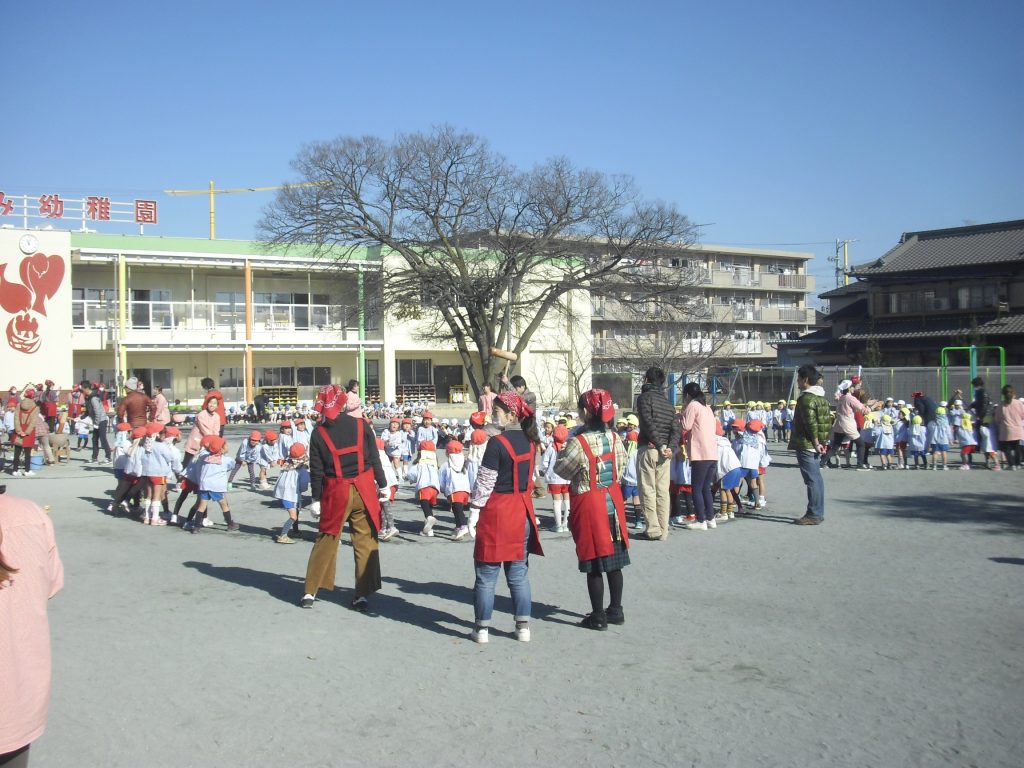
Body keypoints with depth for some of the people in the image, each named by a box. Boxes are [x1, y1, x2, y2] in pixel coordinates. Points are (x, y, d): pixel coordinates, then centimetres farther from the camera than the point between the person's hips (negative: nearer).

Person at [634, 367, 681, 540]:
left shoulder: (644, 397, -3)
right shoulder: (668, 402, 17)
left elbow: (648, 423, -16)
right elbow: (675, 428, 5)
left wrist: (660, 446, -16)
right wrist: (670, 447, -6)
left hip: (648, 449, -6)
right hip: (664, 452, 6)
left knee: (648, 490, -2)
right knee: (663, 491, 6)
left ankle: (653, 529, -5)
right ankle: (663, 531, 7)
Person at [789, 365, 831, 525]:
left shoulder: (806, 398, -15)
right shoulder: (821, 398, 15)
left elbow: (811, 423, -22)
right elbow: (828, 420, 17)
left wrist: (816, 442, -18)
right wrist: (821, 441, 17)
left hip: (806, 446, -10)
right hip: (816, 445, 10)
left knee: (812, 479, -7)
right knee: (816, 479, 13)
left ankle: (813, 515, -4)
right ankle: (818, 513, 19)